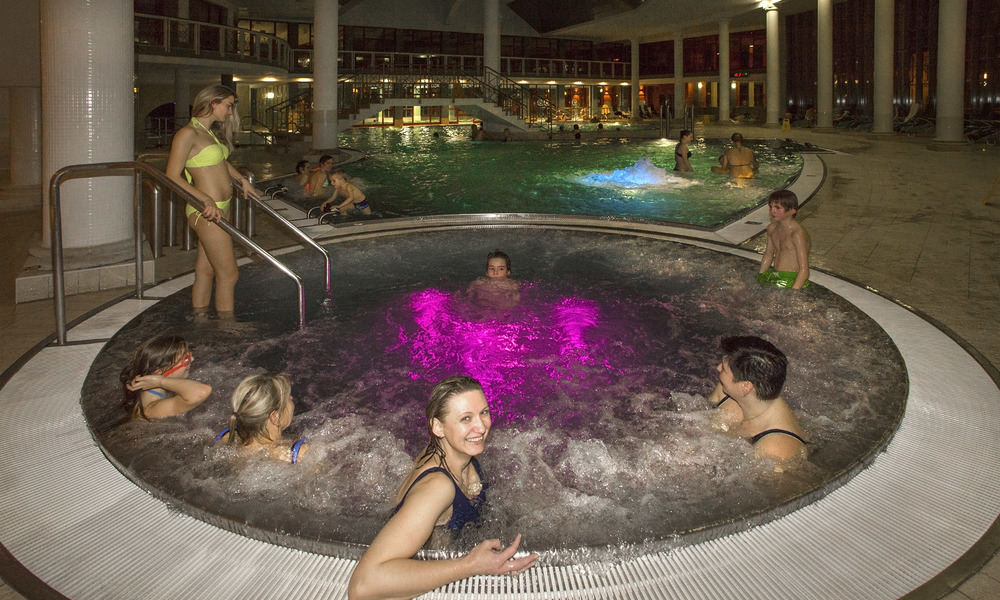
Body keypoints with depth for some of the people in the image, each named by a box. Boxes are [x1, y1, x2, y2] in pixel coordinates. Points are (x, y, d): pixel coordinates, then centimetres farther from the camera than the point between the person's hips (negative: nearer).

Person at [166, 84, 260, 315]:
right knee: (229, 274, -4)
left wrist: (241, 179, 22)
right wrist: (206, 200, -27)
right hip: (207, 212, -9)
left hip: (220, 209, 9)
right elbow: (172, 177, -18)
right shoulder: (188, 134, -13)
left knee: (206, 269, 15)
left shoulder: (211, 132, 14)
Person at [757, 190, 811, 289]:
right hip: (774, 275, 7)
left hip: (793, 280, -7)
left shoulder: (798, 234, -17)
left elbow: (804, 271, -19)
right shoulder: (772, 228, 8)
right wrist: (759, 277, 15)